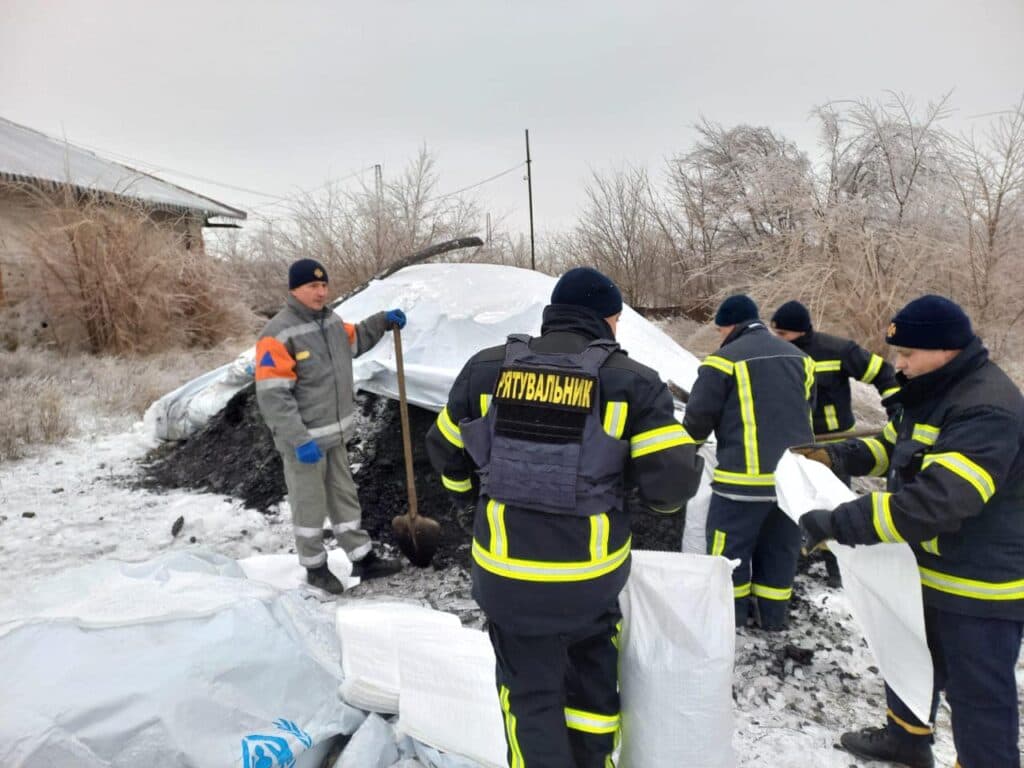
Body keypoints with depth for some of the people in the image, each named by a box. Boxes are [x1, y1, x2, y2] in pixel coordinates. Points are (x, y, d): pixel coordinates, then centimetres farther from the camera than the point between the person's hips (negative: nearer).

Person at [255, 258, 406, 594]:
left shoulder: (330, 320, 5)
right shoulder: (278, 334, -21)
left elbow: (354, 341, 28)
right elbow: (272, 396, -24)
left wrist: (382, 321, 12)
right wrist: (300, 441, -27)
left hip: (334, 434, 8)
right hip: (303, 440, -8)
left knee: (345, 498, 17)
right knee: (309, 505, 8)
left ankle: (363, 559, 30)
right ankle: (315, 567, 27)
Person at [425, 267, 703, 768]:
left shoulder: (486, 369, -3)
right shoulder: (632, 382, -8)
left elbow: (447, 452, 9)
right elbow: (672, 483, -12)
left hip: (508, 574, 1)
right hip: (593, 573, 0)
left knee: (530, 694, 21)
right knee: (593, 679, 27)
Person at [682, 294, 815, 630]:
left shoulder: (726, 358, -9)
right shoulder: (799, 356, 12)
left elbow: (700, 416, -6)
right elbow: (806, 409, 21)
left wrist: (689, 441, 15)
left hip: (744, 475, -7)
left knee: (730, 547, 8)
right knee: (780, 546, 18)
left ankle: (730, 615, 18)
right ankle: (774, 613, 28)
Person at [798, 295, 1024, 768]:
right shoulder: (934, 390, 3)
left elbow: (936, 501, -38)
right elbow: (896, 445, 17)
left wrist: (838, 523, -36)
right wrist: (837, 456, -1)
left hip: (981, 588, -10)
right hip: (928, 570, 10)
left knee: (978, 697, 6)